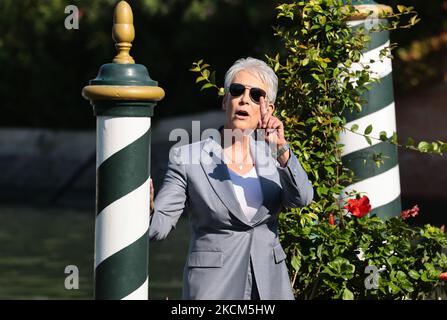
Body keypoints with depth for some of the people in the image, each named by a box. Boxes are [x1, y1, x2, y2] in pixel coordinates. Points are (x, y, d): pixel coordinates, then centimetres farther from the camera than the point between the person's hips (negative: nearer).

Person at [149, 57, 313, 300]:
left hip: (270, 284, 3)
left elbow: (302, 198, -11)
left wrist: (282, 150, -25)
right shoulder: (188, 158, -4)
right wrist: (147, 208, -30)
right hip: (214, 287, -3)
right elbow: (159, 226, -8)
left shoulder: (271, 156, 6)